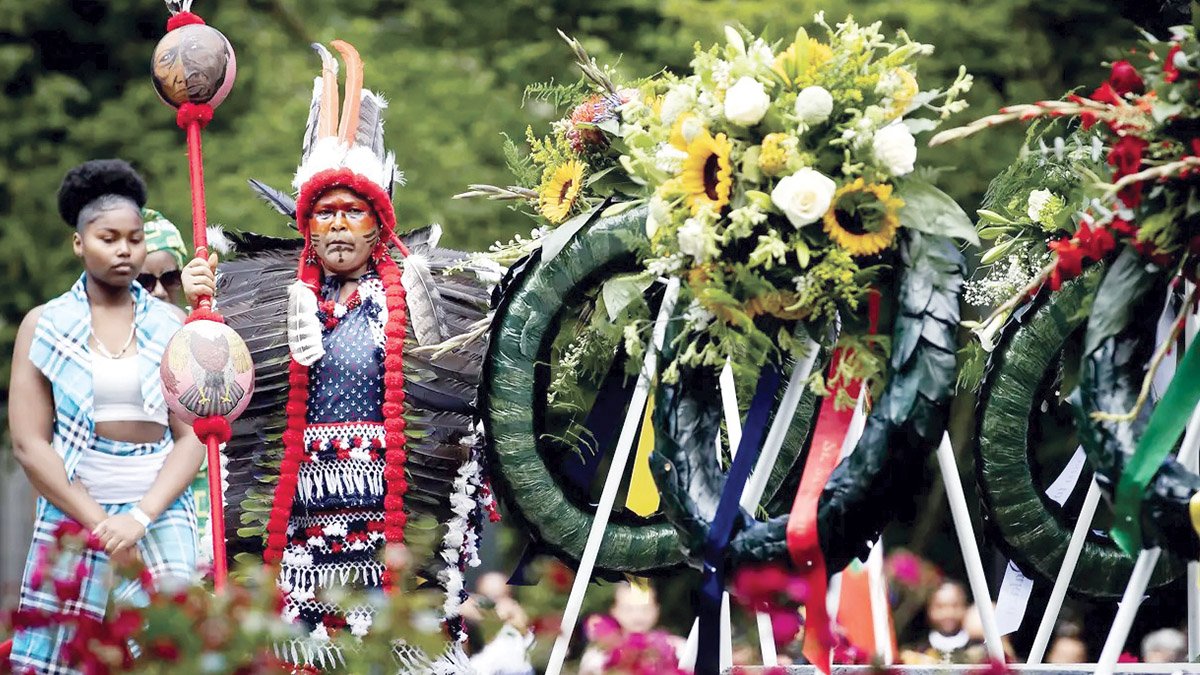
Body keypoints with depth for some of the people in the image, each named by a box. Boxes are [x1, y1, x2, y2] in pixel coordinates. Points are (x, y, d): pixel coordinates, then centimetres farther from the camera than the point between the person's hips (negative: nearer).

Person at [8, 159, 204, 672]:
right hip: (73, 514, 0)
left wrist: (139, 517, -12)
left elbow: (192, 436, 2)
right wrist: (99, 523, -9)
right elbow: (29, 444, -1)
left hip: (161, 513, 1)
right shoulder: (45, 326, 6)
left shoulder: (170, 326, 9)